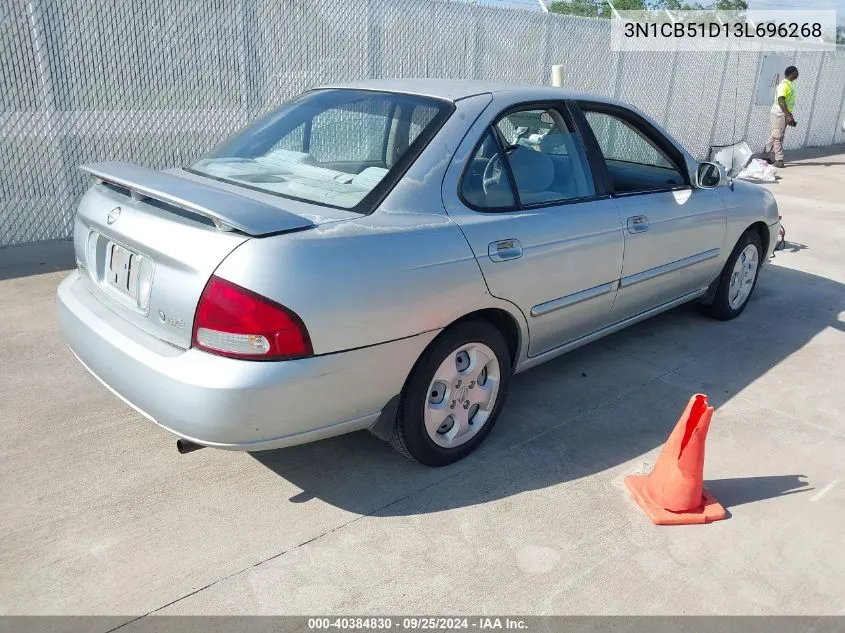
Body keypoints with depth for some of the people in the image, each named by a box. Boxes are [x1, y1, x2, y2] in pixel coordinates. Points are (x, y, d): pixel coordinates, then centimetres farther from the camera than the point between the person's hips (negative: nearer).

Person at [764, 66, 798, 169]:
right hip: (779, 114, -10)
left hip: (785, 115, 10)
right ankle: (779, 160, -6)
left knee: (775, 136, 12)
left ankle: (765, 154, 19)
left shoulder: (790, 84, 16)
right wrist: (788, 116, -27)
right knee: (778, 137, -7)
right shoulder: (784, 85, -15)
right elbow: (781, 101, -24)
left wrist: (791, 117, 23)